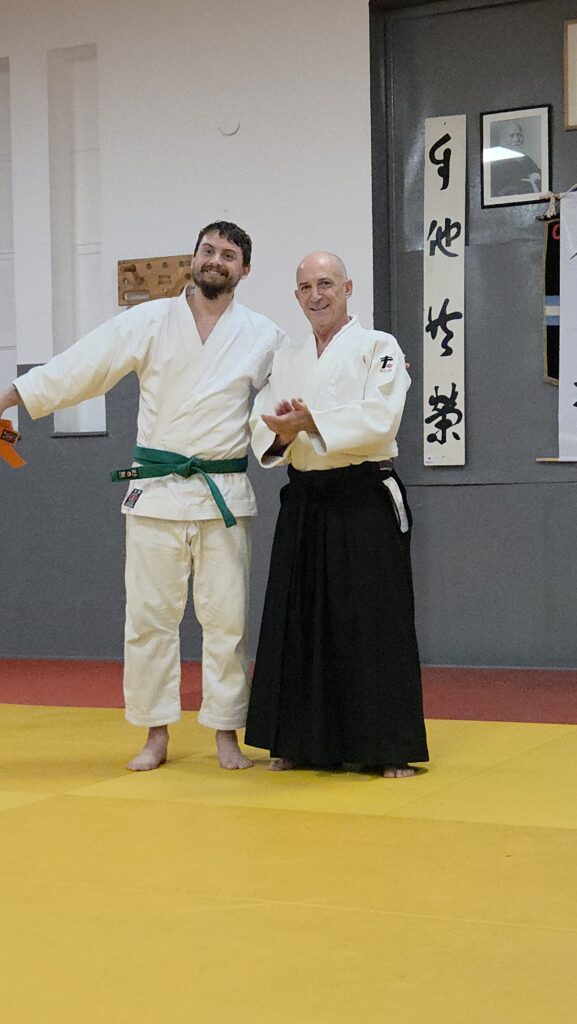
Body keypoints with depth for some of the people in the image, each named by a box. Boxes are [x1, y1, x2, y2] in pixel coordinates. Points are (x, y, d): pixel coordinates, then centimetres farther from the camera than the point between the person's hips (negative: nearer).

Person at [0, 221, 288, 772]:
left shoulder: (263, 338, 5)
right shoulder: (150, 321, 2)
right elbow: (80, 366, 0)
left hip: (225, 493, 0)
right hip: (155, 492, 0)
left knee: (225, 617, 4)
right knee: (149, 616, 3)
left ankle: (226, 735, 16)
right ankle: (155, 735, 15)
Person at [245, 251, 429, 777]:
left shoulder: (379, 348, -2)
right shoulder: (286, 359, 14)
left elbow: (379, 420, -16)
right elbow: (262, 426, 7)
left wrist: (311, 421, -20)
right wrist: (281, 433, -16)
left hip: (365, 501, -5)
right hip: (304, 502, 5)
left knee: (373, 624, -5)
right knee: (298, 621, 7)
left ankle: (390, 748, 3)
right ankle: (300, 743, 18)